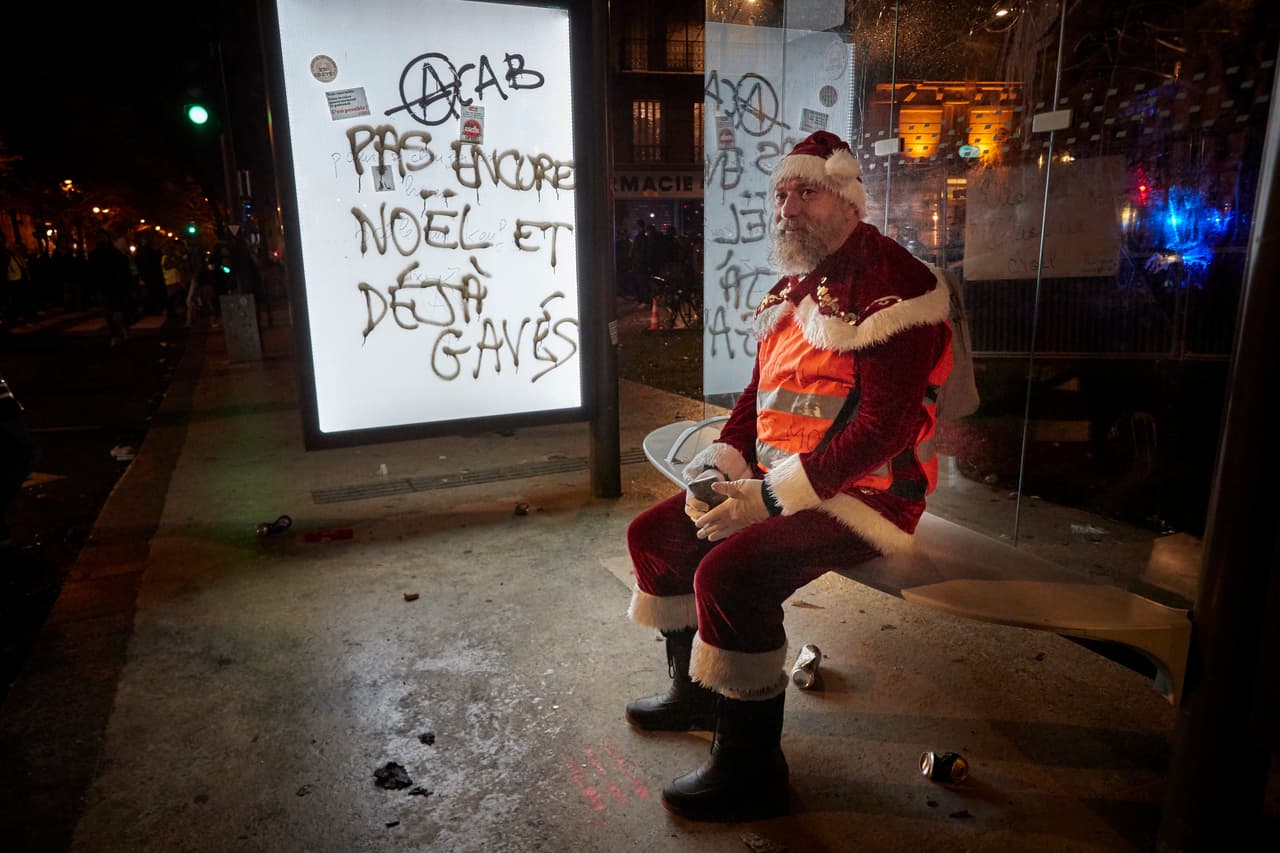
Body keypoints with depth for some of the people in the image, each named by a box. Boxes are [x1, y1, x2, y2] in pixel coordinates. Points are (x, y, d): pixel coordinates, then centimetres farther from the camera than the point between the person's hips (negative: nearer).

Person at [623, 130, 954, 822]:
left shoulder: (893, 286, -16)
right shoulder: (793, 286, 14)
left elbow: (885, 428, -23)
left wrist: (770, 495, -23)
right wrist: (720, 467, 1)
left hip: (864, 494, -9)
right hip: (776, 482, 9)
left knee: (729, 573, -29)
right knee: (655, 533, 8)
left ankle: (750, 772, -7)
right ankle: (695, 688, 28)